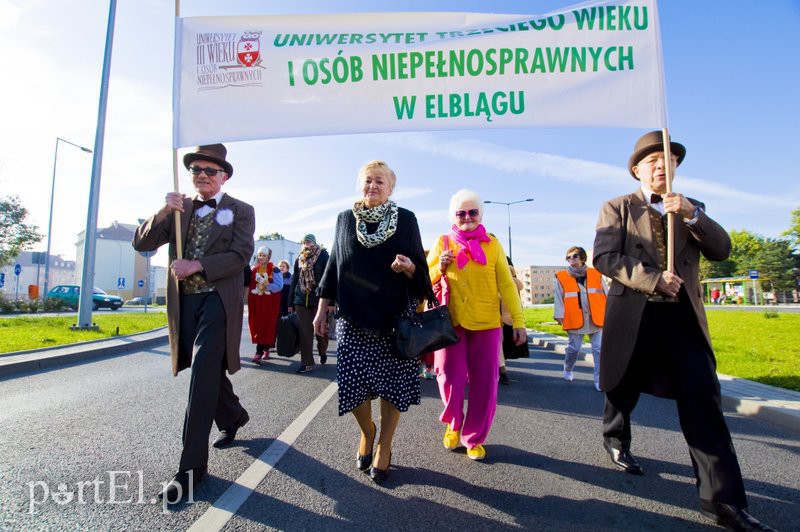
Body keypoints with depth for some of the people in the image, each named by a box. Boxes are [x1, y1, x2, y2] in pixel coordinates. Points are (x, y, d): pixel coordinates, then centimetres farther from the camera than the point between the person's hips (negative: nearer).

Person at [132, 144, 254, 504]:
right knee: (208, 372, 17)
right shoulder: (179, 209, 12)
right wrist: (164, 212, -12)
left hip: (218, 301, -5)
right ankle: (233, 418, 42)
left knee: (203, 375, -10)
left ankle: (192, 465, -4)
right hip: (184, 302, 5)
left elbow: (241, 255, -11)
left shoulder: (240, 211, 1)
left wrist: (196, 266, -20)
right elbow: (142, 243, 4)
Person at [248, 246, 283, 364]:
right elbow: (248, 284, 10)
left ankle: (259, 353, -9)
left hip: (269, 303, -4)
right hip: (256, 302, 5)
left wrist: (266, 286, -19)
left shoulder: (274, 270, -4)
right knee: (256, 326, 6)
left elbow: (279, 286, -13)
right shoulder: (253, 269, 11)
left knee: (266, 326, -6)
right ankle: (265, 350, 22)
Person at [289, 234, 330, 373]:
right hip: (301, 301, 4)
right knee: (305, 332, 3)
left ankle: (322, 351, 35)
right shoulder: (299, 259, 13)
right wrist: (291, 302, 13)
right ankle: (307, 363, 9)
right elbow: (294, 281, 17)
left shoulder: (323, 255, -1)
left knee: (320, 330, 6)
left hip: (318, 299, -4)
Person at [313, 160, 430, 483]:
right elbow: (334, 265, 12)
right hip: (353, 315, 1)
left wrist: (409, 267, -19)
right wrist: (322, 309, 10)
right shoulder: (345, 220, 10)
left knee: (392, 381, 2)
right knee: (352, 381, -3)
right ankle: (367, 432, 28)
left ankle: (384, 446, 25)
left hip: (395, 316, -1)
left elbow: (420, 268, 4)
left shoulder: (406, 219, 4)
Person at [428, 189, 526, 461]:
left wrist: (519, 321, -5)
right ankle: (453, 424, 26)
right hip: (451, 322, 0)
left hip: (486, 324, 1)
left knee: (484, 384, 4)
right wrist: (440, 266, -13)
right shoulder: (443, 243, 5)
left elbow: (506, 284, 1)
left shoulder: (492, 244, 4)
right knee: (451, 377, -6)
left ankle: (474, 438, 25)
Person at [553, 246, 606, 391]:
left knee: (599, 349, 0)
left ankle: (599, 380, 6)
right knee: (574, 348, 9)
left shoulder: (595, 274, 6)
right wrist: (559, 315, -8)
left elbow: (605, 294, 9)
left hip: (596, 318, 2)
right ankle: (567, 370, 35)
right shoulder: (561, 277, -1)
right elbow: (558, 298, -2)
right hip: (575, 319, -2)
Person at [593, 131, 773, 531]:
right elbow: (603, 257, -10)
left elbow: (721, 250, 0)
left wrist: (691, 215, -15)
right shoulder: (617, 208, 2)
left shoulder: (691, 208, 14)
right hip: (633, 314, -2)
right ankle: (616, 440, 41)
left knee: (703, 398, -6)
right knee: (623, 388, 13)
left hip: (683, 316, 3)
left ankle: (723, 499, 0)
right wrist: (653, 279, -18)